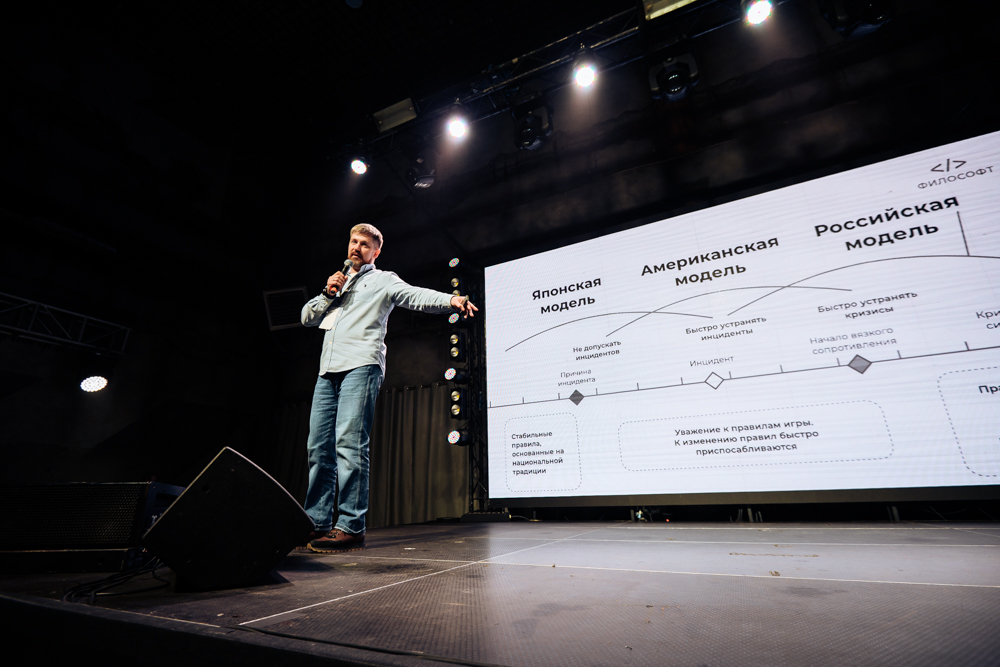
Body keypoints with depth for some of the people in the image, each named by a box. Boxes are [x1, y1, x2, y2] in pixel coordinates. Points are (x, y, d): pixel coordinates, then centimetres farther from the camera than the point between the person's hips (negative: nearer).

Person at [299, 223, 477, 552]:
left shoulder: (383, 280, 13)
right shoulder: (337, 282, 31)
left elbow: (416, 296, -5)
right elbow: (307, 317, 29)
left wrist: (451, 300, -24)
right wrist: (328, 294, 11)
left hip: (361, 366, -6)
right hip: (328, 369, 7)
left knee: (349, 442, -16)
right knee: (319, 447, 4)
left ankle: (351, 527, -14)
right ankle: (316, 523, 12)